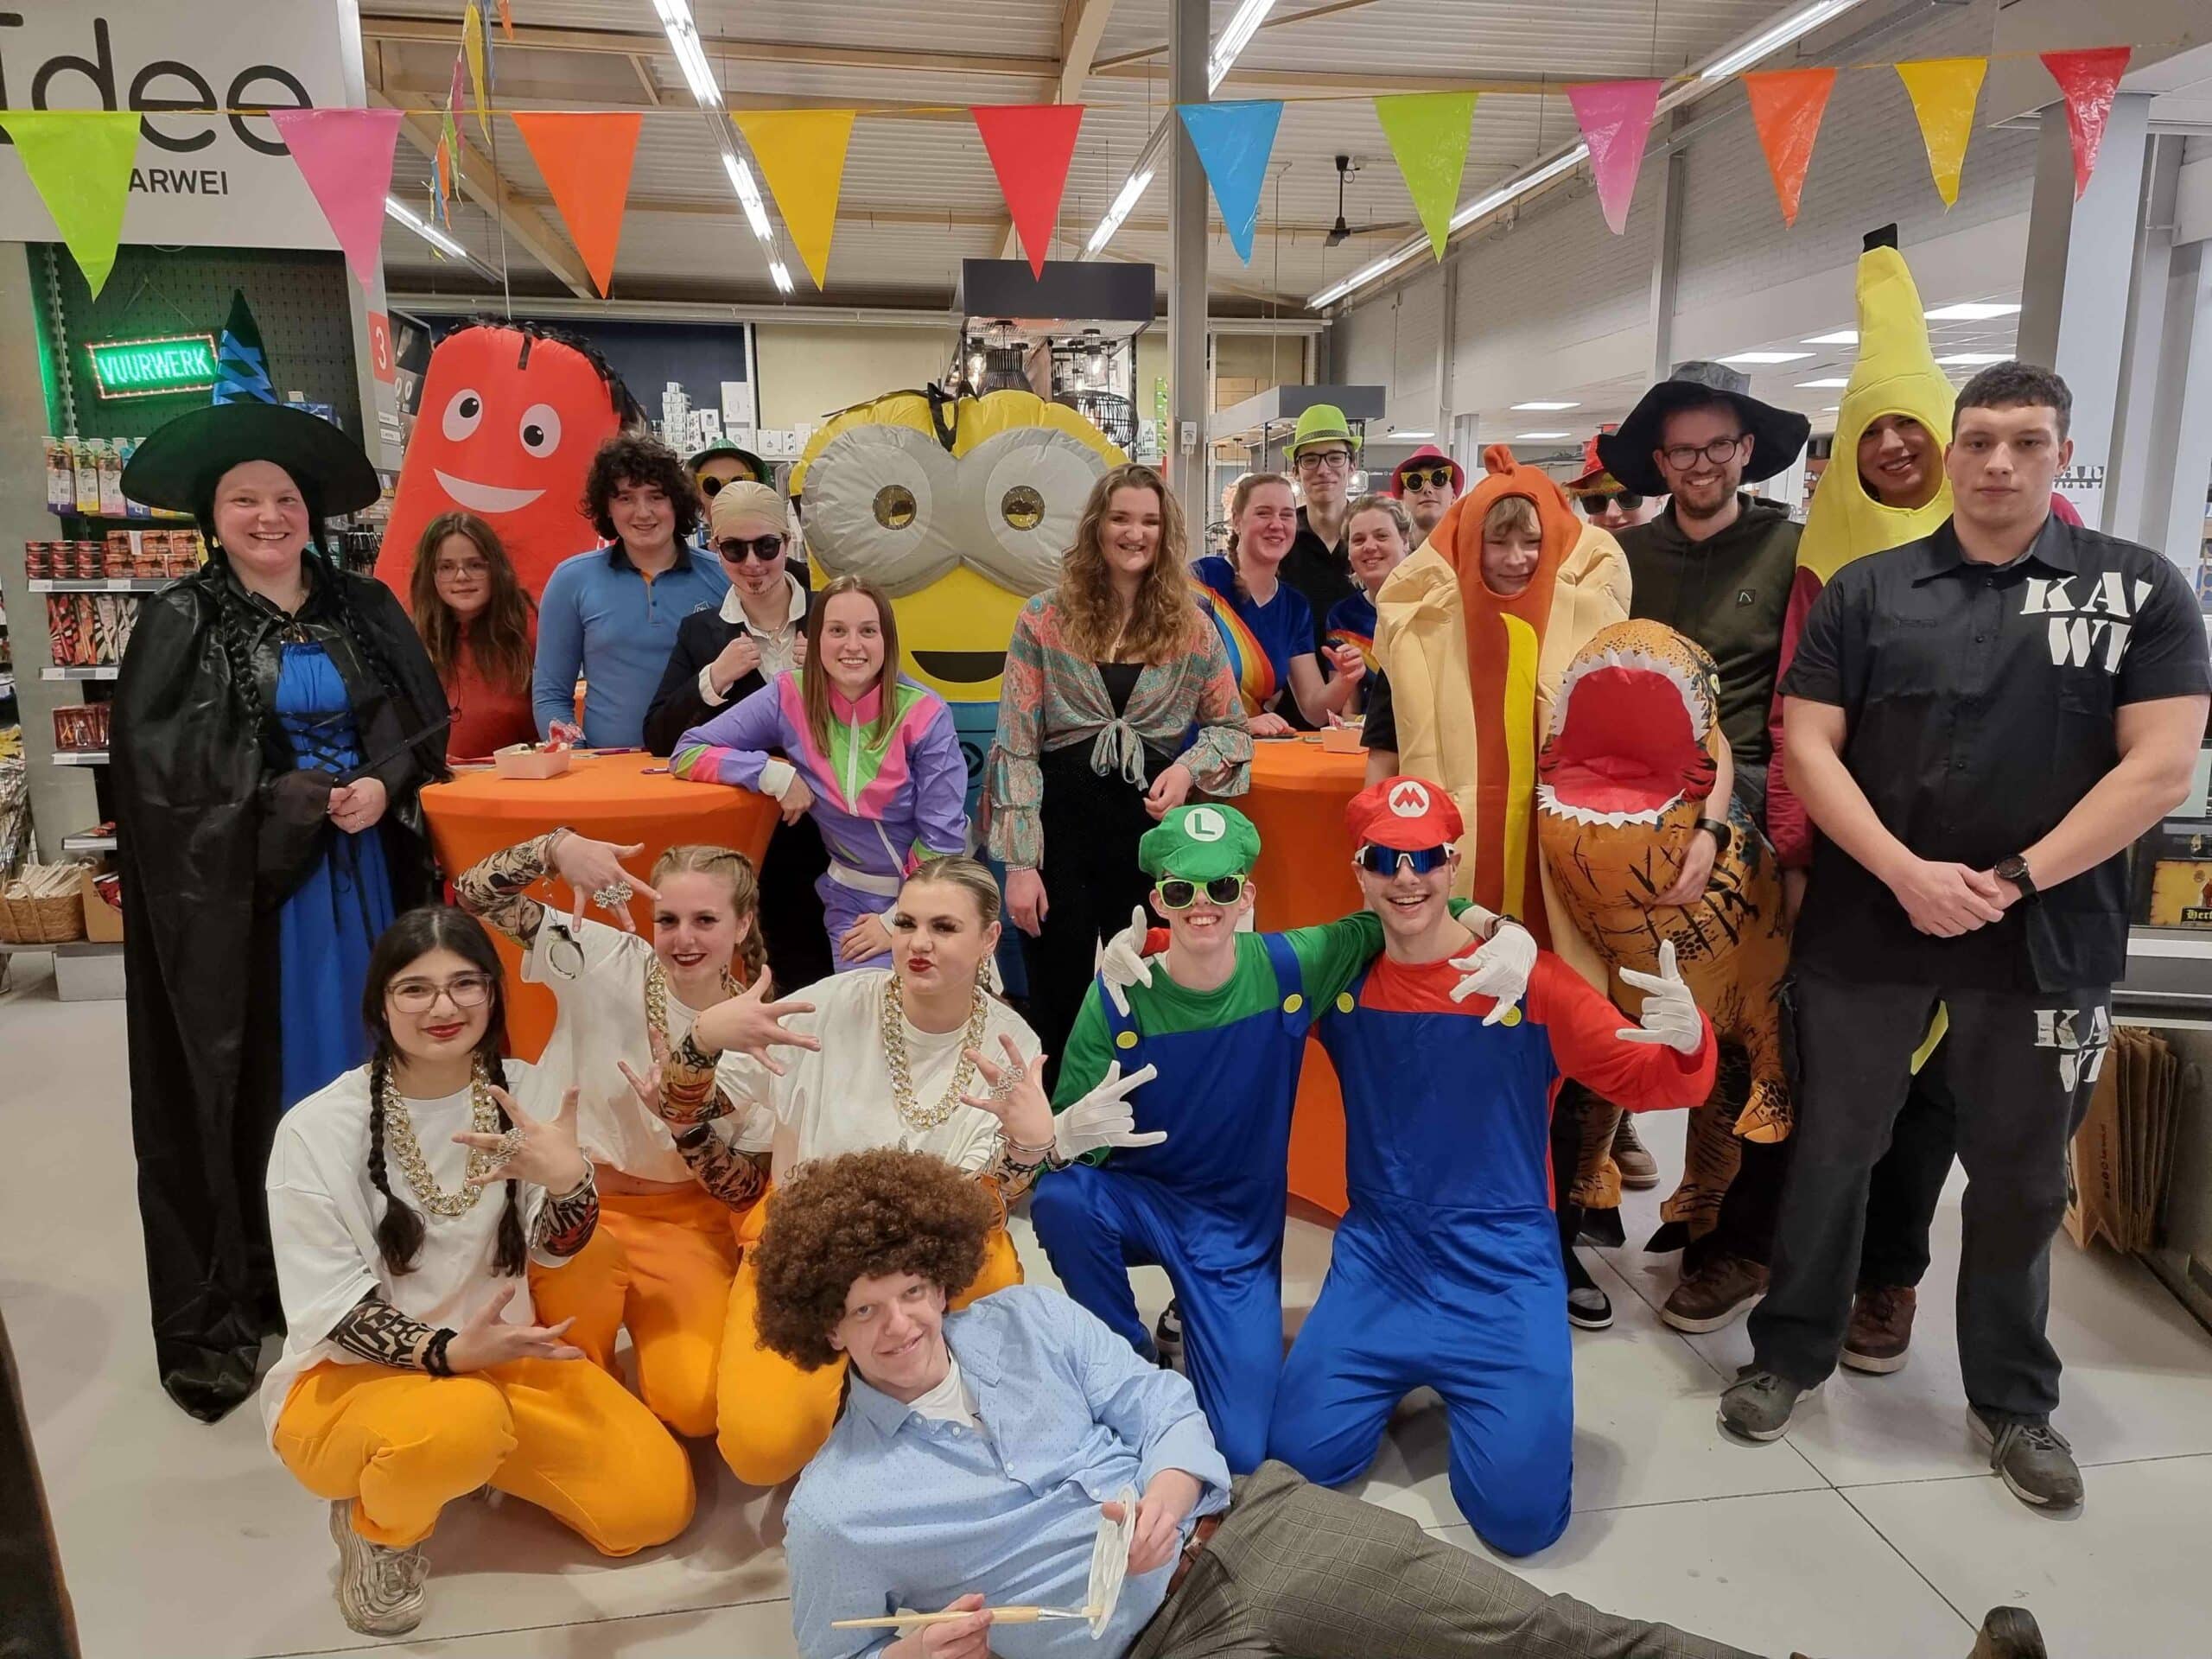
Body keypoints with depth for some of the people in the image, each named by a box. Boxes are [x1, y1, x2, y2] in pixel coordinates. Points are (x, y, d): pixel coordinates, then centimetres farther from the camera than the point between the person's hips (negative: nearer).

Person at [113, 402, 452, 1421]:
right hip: (238, 883, -3)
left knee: (365, 1056, 8)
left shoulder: (365, 609, 8)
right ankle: (223, 1307, 13)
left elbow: (425, 723, 6)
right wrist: (299, 798, -13)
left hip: (363, 872, 3)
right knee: (249, 1077, 2)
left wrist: (384, 787, -14)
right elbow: (161, 763, -11)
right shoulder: (180, 624, -3)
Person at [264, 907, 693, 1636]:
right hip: (349, 1377, -4)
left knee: (658, 1500, -8)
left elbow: (558, 1256, -3)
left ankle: (477, 1453, 17)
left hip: (497, 1352, 5)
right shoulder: (317, 1130, -16)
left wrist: (569, 1180, -26)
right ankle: (376, 1523, -2)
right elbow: (332, 1307, -15)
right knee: (462, 1419, -39)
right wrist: (453, 1352, -33)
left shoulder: (523, 1092, -7)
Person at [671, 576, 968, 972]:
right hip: (852, 898, 1)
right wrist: (777, 775, -17)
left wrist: (897, 922, -14)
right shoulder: (791, 696, -9)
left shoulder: (925, 715, -14)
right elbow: (688, 752, -6)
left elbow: (943, 839, -10)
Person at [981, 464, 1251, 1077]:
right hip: (1061, 820, -2)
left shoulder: (1192, 627, 4)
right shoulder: (1045, 617, -2)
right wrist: (1018, 861, -10)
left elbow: (1232, 728, 12)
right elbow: (1016, 744, -5)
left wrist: (1189, 768, -10)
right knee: (1058, 1005, 7)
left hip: (1154, 823, 2)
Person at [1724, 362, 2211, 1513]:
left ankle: (2014, 1400, 32)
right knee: (1830, 1149, 9)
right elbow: (1808, 746, -3)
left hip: (2047, 939, 0)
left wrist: (2015, 880, -13)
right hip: (1866, 928, 0)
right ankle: (1790, 1353, 27)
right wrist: (1908, 873, -14)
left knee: (2020, 1176, 13)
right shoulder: (1867, 590, 3)